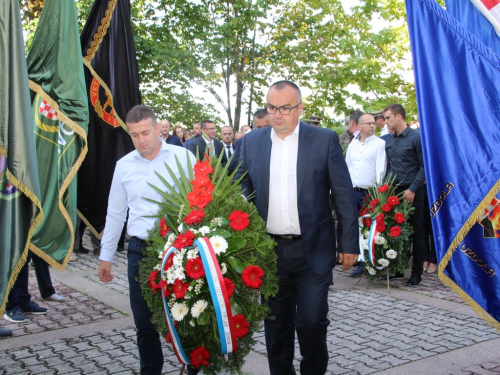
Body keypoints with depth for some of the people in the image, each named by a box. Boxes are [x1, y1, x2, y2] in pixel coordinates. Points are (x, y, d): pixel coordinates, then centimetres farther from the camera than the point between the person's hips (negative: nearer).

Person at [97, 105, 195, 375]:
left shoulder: (182, 157, -3)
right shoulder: (124, 165, 7)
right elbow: (115, 213, 14)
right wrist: (106, 255, 15)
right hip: (140, 251, 3)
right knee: (145, 324, 10)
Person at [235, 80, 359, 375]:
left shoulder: (325, 139, -3)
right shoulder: (252, 142, 5)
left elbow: (344, 194, -2)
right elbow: (242, 190, 9)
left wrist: (350, 244, -5)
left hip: (313, 250, -2)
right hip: (269, 250, 3)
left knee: (311, 322, 0)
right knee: (276, 323, 13)